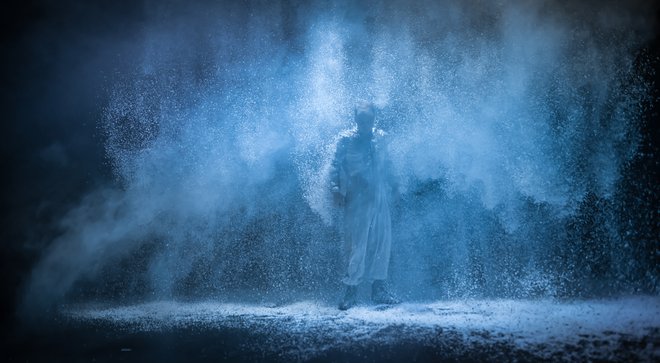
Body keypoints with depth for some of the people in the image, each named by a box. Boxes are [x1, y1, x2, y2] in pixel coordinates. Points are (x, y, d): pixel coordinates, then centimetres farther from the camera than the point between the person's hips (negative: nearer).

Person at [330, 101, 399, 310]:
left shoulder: (381, 138, 11)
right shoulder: (346, 140, -2)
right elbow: (336, 166, -4)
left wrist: (391, 187, 17)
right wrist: (336, 189, -14)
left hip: (380, 198, 5)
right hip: (357, 200, -5)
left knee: (382, 243, 6)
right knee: (358, 245, -6)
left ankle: (379, 289, 16)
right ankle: (351, 292, 2)